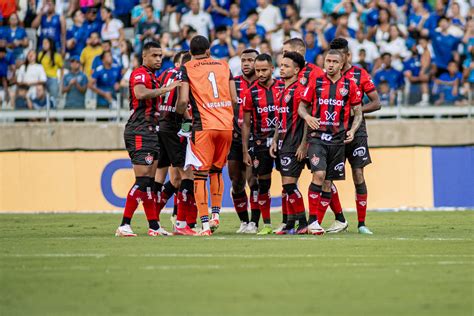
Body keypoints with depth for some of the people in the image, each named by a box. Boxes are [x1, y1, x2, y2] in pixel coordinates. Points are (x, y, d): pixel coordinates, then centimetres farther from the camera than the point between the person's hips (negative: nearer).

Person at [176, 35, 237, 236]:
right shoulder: (223, 66, 14)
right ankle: (215, 214, 18)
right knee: (216, 171, 22)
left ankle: (205, 224, -9)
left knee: (200, 174, -1)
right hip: (226, 124, 4)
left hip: (204, 125, -4)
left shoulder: (187, 68, 2)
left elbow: (183, 100, -8)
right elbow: (234, 99, 11)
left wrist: (180, 112, 13)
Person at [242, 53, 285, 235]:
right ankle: (266, 224, 12)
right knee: (263, 184, 3)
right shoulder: (251, 92, 1)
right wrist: (245, 151, 3)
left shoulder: (283, 88, 0)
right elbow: (246, 124, 5)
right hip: (261, 142, 1)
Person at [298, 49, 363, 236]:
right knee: (319, 174, -19)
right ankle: (312, 221, -14)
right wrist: (307, 117, -12)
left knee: (328, 183, 4)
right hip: (317, 137, -2)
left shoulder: (350, 86, 5)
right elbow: (301, 106, 10)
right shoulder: (316, 83, 4)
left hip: (338, 139, 2)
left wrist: (352, 130, -7)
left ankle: (316, 223, 11)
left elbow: (358, 112, 10)